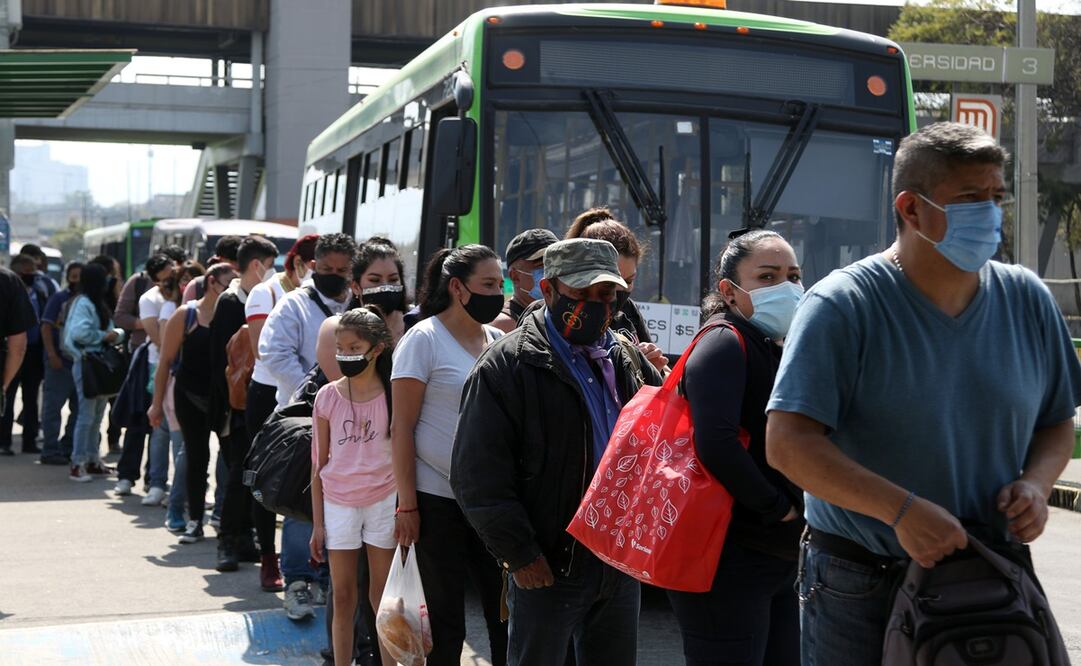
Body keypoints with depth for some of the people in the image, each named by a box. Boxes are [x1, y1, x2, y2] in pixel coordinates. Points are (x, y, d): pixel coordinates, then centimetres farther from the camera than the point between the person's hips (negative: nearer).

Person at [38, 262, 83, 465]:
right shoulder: (59, 298, -4)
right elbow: (46, 327, -8)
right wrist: (52, 355, -18)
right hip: (60, 360, -6)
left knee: (79, 407, 10)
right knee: (53, 406, -3)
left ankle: (68, 449, 21)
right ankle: (50, 451, 0)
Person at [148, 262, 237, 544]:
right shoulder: (186, 315, -3)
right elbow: (166, 361, -1)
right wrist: (157, 403, -3)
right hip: (191, 396, -1)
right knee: (196, 457, 6)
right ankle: (195, 521, 15)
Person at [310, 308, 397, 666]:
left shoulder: (393, 395, -4)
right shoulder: (328, 396, 0)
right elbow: (319, 464, 5)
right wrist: (317, 523, 4)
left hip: (383, 502, -1)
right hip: (338, 504, 1)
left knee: (382, 597, 4)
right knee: (343, 596, 6)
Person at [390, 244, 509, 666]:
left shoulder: (497, 339, 9)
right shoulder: (424, 339, -7)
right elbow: (402, 427, -9)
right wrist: (407, 505, -13)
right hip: (438, 500, -5)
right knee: (445, 619, 4)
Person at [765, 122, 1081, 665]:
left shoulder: (1027, 300, 4)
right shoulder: (842, 306, -13)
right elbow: (787, 443, -20)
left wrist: (1036, 480, -7)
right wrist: (902, 509, -28)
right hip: (859, 591, -4)